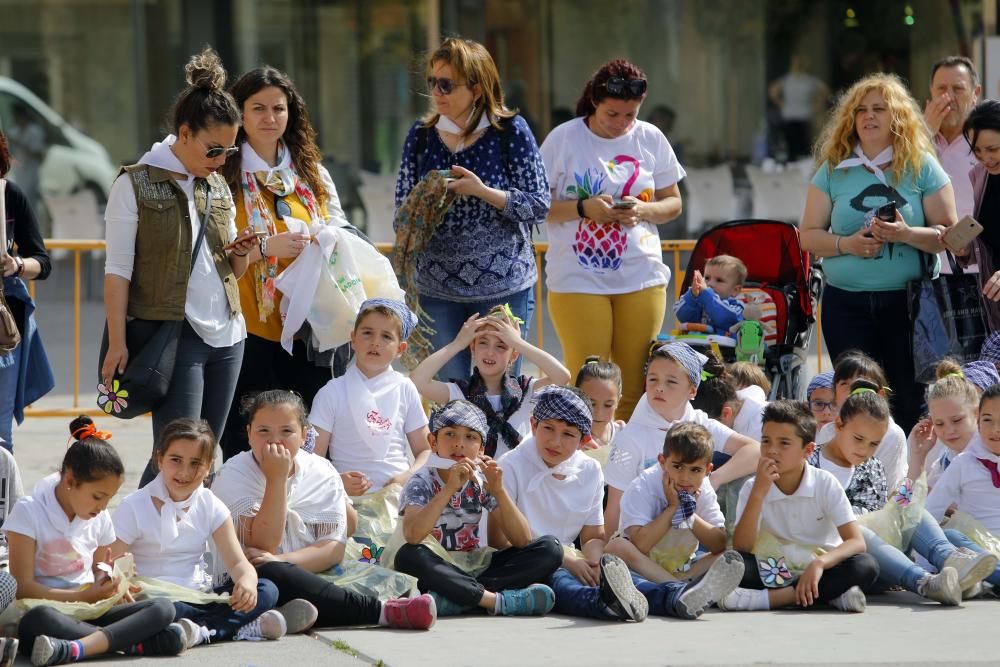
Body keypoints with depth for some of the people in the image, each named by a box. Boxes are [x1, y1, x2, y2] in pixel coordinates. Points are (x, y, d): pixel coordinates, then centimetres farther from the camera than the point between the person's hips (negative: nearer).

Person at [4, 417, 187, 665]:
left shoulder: (100, 518, 12)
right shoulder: (30, 512, -6)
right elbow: (22, 588, -12)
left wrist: (109, 585, -3)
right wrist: (85, 596, -19)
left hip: (90, 613, 6)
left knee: (163, 608, -20)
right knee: (37, 620, -43)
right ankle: (133, 643, -34)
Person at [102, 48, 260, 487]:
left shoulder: (217, 187, 14)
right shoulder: (136, 184, -4)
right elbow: (117, 270, -6)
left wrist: (240, 253, -2)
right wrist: (117, 344, -13)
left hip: (227, 335, 6)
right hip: (171, 335, -6)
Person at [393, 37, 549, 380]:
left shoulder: (510, 131, -5)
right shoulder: (421, 135, 5)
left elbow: (539, 205, -7)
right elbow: (403, 208, 11)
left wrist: (482, 191, -20)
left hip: (503, 286, -3)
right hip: (437, 288, 3)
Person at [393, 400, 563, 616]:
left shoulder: (482, 482, 1)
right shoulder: (422, 482, -9)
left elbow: (523, 541, -6)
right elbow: (412, 536, -31)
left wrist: (499, 491, -19)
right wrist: (450, 488, -35)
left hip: (475, 568, 5)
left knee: (550, 548, -13)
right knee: (408, 556, -38)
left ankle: (458, 598, -28)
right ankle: (494, 600, -35)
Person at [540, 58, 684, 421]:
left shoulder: (650, 139, 8)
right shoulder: (563, 139, -2)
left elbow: (673, 203, 13)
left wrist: (643, 210, -8)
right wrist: (583, 208, -19)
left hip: (641, 276, 3)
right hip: (578, 278, -3)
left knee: (636, 387, 3)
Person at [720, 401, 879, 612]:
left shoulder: (825, 484, -7)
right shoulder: (753, 488, -4)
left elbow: (856, 542, -16)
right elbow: (741, 549, -16)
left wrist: (820, 563, -35)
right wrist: (759, 492, -24)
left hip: (818, 573, 0)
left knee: (866, 565, -31)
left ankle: (768, 598, -34)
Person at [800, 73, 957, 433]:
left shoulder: (922, 167, 2)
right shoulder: (834, 170, 7)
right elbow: (809, 236, 7)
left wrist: (907, 234, -18)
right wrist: (846, 244, -12)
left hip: (908, 299, -1)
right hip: (846, 303, 2)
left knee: (911, 402, -3)